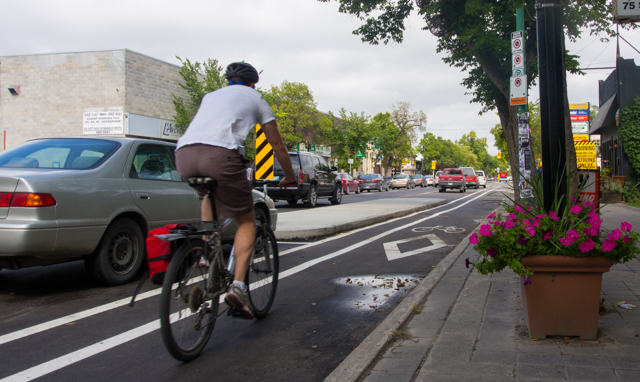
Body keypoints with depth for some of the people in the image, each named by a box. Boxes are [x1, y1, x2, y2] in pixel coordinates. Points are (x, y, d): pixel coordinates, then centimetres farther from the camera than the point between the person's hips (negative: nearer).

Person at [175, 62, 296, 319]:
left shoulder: (211, 96, 36)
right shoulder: (255, 98, 25)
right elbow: (278, 146, 28)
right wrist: (290, 178, 42)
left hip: (184, 154, 5)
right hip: (220, 155, -5)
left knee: (209, 195, 37)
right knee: (246, 221, 11)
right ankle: (238, 285, -5)